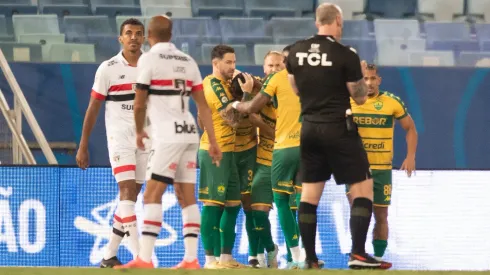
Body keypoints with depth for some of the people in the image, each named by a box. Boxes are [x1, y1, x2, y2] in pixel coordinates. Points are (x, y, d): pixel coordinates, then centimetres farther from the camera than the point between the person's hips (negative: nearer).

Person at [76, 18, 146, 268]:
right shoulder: (108, 69, -4)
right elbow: (93, 109, -1)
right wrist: (83, 147, -2)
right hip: (119, 137, -4)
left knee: (131, 196, 6)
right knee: (127, 191, -16)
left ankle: (109, 255, 14)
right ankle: (138, 254, -23)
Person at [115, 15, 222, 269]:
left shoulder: (149, 59, -6)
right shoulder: (188, 62, 12)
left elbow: (139, 105, -4)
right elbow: (203, 105, 12)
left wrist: (139, 132, 14)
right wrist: (213, 142, 14)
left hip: (167, 136, -7)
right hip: (190, 134, 7)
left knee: (152, 195, -8)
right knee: (188, 197, 8)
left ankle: (144, 259, -16)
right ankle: (191, 259, 5)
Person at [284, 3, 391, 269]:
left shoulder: (296, 51, 4)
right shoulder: (345, 55, -11)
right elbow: (359, 97, -3)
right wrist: (360, 77, 15)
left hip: (309, 127, 5)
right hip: (339, 128, -5)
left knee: (310, 192, 10)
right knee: (363, 187, 1)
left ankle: (309, 258, 10)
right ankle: (357, 253, -9)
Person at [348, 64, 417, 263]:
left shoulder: (393, 102, -4)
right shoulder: (348, 102, -3)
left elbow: (410, 128, 6)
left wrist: (410, 156, -4)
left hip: (382, 169, 1)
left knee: (381, 215, 6)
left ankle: (378, 256, 16)